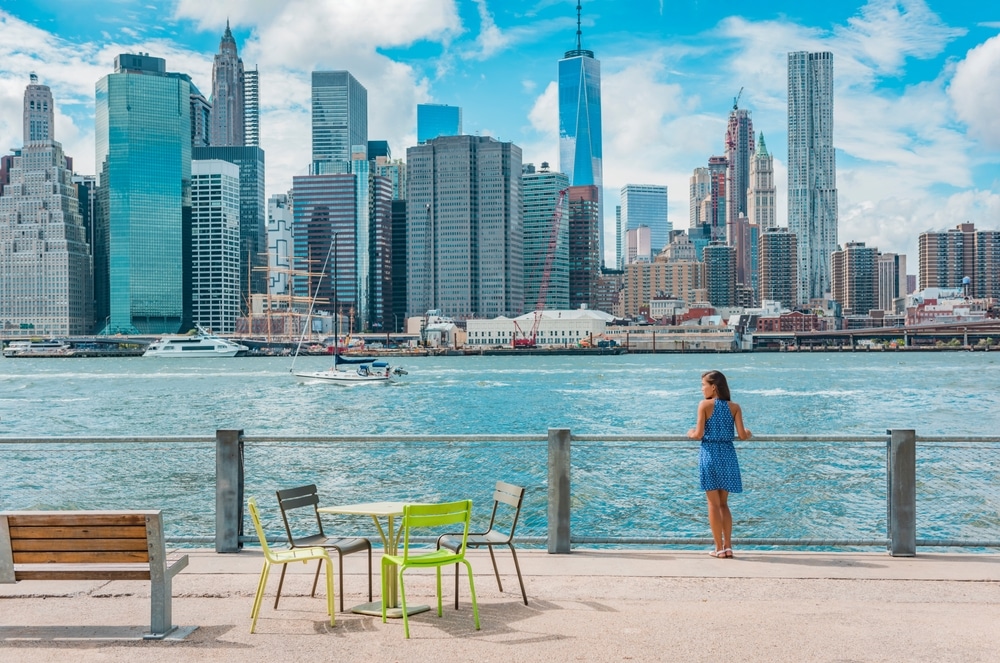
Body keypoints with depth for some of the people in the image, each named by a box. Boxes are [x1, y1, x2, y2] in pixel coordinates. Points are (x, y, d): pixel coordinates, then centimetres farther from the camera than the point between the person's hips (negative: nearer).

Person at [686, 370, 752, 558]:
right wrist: (748, 434, 18)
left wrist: (690, 433, 11)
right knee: (723, 503, 16)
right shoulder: (734, 407, 2)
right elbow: (742, 435, -4)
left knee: (713, 503, 5)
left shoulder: (704, 405, -8)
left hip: (709, 454, -3)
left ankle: (719, 548, 7)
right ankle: (728, 546, 14)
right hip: (728, 455, 3)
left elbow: (699, 434, -11)